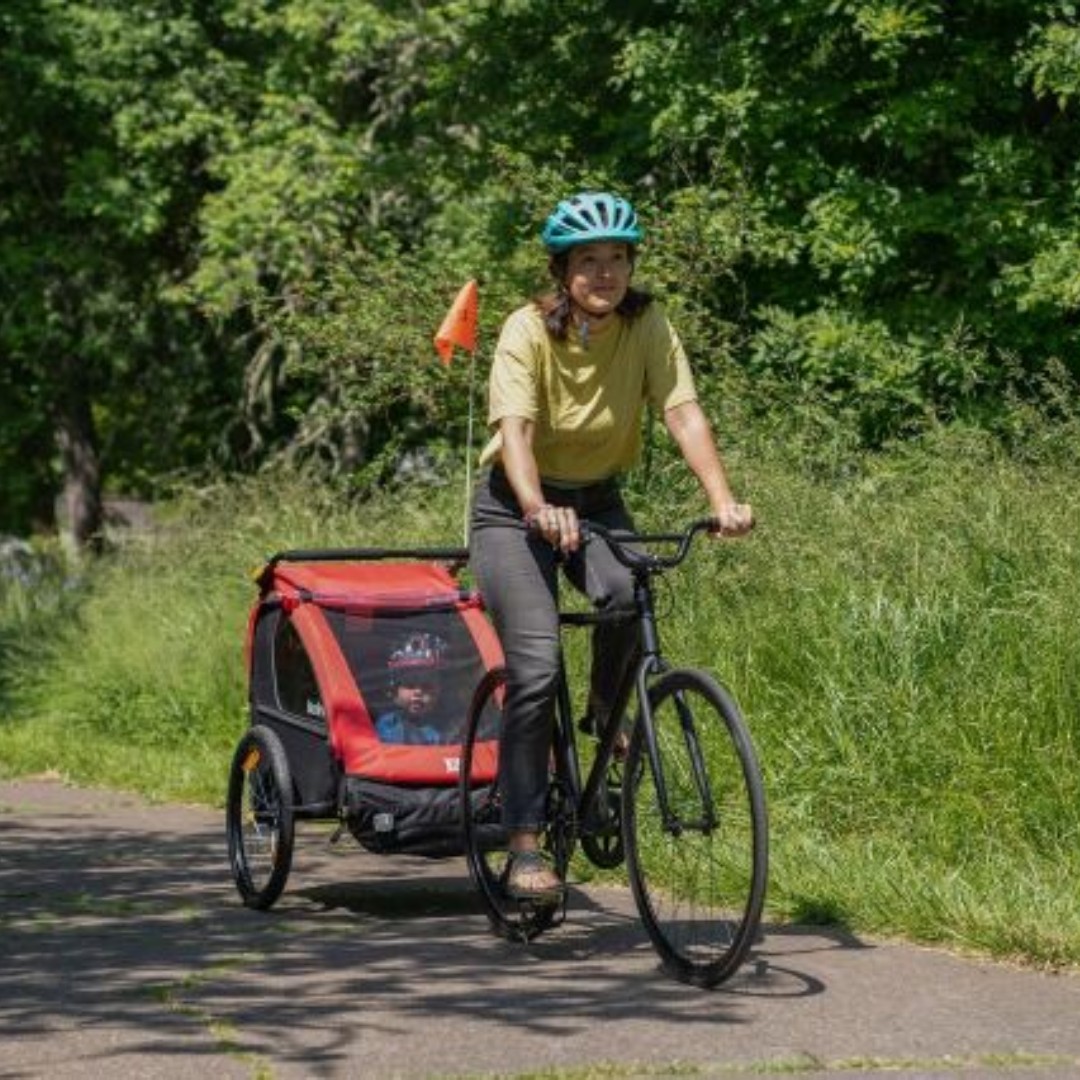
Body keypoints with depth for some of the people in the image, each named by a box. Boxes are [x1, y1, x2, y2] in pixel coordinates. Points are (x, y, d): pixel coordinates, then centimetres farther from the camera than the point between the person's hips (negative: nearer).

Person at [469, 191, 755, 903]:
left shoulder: (647, 325, -11)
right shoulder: (530, 330, -19)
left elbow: (684, 414, -20)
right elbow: (514, 428, -32)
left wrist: (722, 499, -36)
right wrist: (538, 509, -50)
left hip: (598, 500, 3)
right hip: (517, 505, -3)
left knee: (632, 593, -30)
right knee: (536, 670, -17)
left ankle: (608, 717, -1)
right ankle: (525, 845, -8)